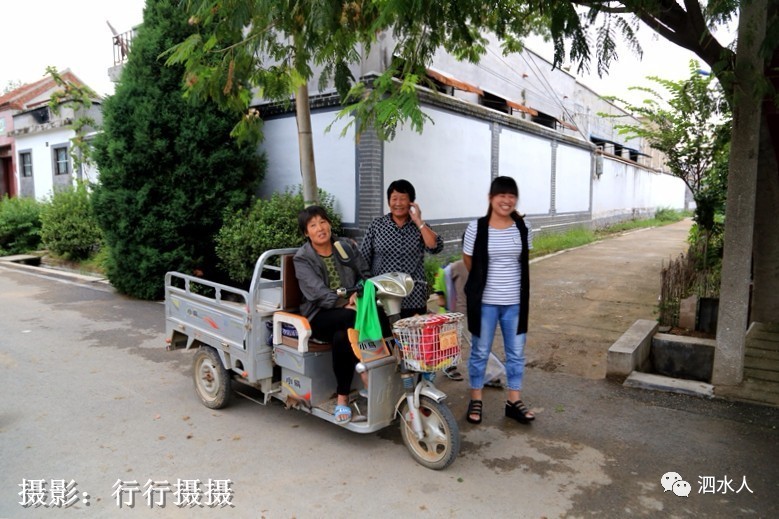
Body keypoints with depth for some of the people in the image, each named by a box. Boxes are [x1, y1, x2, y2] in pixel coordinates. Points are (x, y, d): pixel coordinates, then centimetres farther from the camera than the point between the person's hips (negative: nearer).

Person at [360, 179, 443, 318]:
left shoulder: (420, 226, 6)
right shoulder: (376, 225, 4)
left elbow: (436, 247, -11)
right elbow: (363, 261, 5)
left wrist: (418, 221, -8)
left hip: (413, 300, 1)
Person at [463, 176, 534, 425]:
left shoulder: (523, 227, -1)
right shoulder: (477, 227, -10)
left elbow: (524, 261, 13)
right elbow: (468, 261, 1)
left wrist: (511, 282, 11)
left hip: (515, 302, 3)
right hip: (485, 301, -3)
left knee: (516, 352, 12)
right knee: (480, 352, 9)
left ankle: (514, 401, 27)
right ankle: (476, 400, 25)